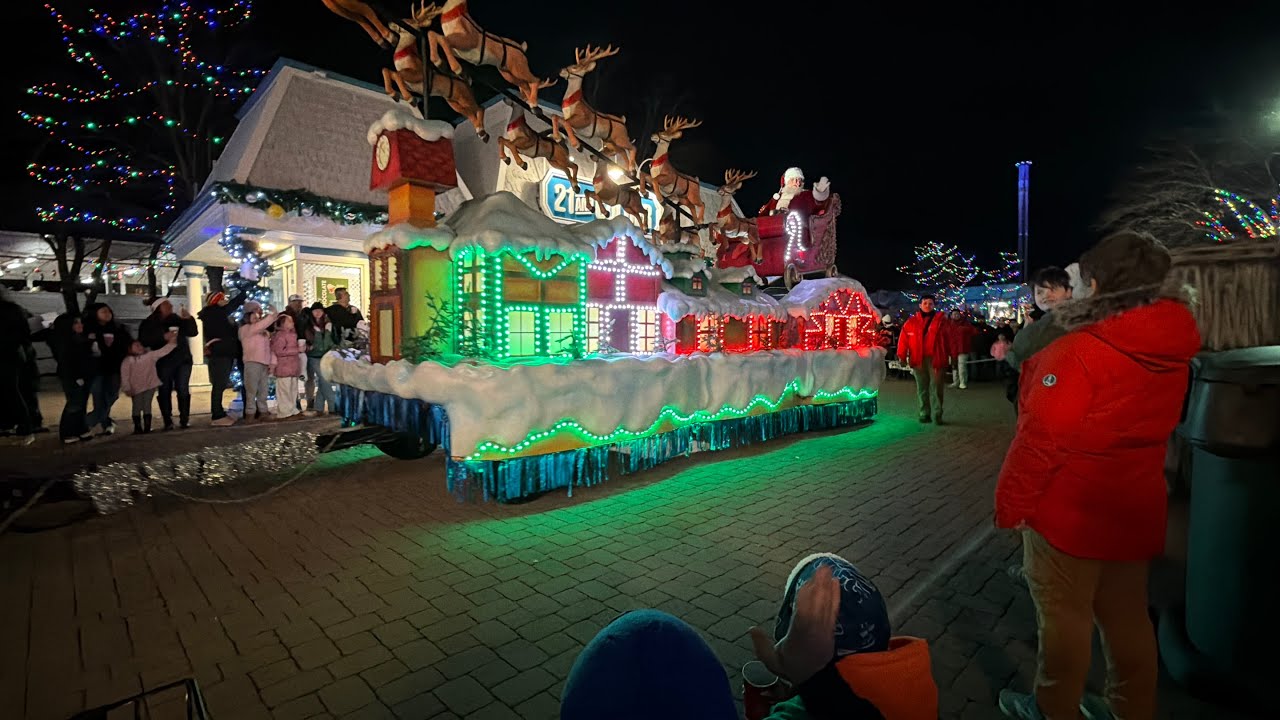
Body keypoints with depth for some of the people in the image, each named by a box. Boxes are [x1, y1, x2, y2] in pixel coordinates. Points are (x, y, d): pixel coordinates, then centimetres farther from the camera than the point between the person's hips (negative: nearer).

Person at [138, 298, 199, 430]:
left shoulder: (177, 319, 9)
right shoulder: (148, 323, 3)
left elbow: (193, 332, 6)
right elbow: (144, 341, -7)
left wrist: (189, 319, -9)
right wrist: (163, 337, -18)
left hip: (183, 359, 2)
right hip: (163, 362, -1)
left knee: (183, 390, -3)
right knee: (165, 391, -1)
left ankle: (184, 420, 2)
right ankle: (168, 422, 3)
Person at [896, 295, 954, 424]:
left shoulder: (942, 320, 4)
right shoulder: (911, 322, 6)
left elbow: (949, 339, 2)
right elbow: (904, 339, 2)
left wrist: (952, 355, -4)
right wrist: (901, 355, -3)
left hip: (936, 359, -1)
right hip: (918, 360, 2)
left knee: (936, 387, -2)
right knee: (922, 388, 8)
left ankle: (937, 415, 3)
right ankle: (924, 413, 16)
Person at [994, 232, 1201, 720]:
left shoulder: (1080, 352, -23)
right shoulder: (1171, 349, 1)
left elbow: (1042, 437, -22)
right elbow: (1132, 422, 12)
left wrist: (1011, 502, -13)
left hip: (1069, 507, -7)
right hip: (1134, 506, 7)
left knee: (1064, 615, 9)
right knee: (1126, 615, 19)